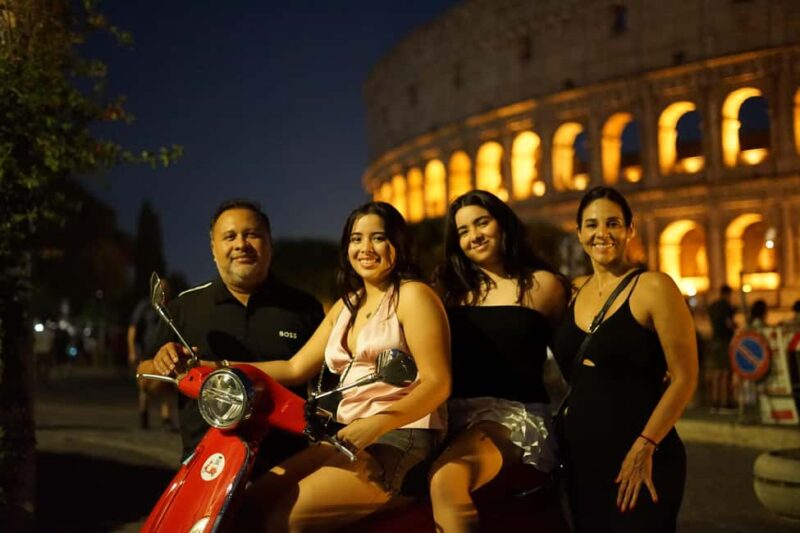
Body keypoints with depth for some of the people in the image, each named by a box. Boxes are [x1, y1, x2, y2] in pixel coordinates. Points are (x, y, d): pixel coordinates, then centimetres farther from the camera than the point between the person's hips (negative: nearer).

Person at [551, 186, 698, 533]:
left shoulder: (653, 287, -10)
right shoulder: (573, 291, 7)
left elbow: (684, 378, -13)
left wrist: (645, 447, -18)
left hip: (639, 462, -5)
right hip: (579, 457, 6)